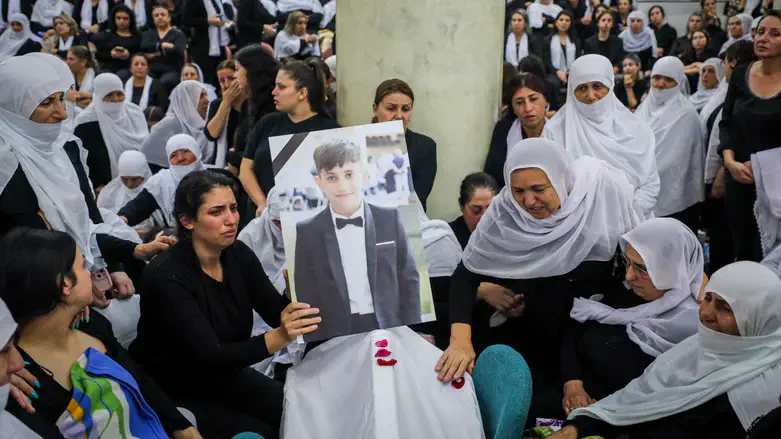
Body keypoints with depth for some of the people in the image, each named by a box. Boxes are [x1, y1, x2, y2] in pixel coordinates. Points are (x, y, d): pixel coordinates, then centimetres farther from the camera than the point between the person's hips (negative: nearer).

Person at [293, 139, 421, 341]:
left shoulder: (389, 218, -1)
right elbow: (306, 298, 0)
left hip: (390, 329, 1)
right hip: (335, 336, -1)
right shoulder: (307, 232, -3)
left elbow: (409, 280, 3)